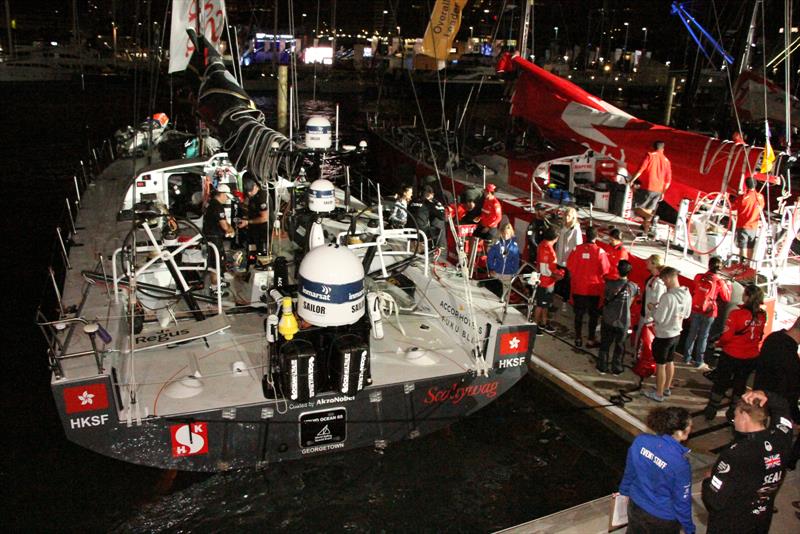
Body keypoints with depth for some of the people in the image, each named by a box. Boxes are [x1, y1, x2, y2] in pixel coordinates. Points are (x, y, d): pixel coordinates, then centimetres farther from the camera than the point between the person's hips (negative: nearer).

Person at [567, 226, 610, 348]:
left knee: (579, 313, 15)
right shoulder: (599, 251, -16)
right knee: (593, 315, 12)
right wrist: (597, 276, 9)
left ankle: (578, 338, 21)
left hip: (578, 288, 2)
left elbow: (569, 266, -4)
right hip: (594, 288, -2)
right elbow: (605, 270, -12)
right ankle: (591, 340, 16)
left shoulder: (577, 249, -11)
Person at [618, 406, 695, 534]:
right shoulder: (680, 464, -32)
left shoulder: (640, 441, -19)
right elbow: (682, 501, -19)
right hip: (663, 519, -4)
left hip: (636, 506, 4)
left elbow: (629, 472, -2)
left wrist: (624, 491, 17)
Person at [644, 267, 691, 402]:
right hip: (676, 334, 7)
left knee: (660, 365, 7)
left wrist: (655, 308, -6)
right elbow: (686, 314, 9)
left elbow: (658, 318, -24)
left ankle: (659, 394, 18)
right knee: (669, 362, 23)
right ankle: (667, 388, 38)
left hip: (663, 336, -7)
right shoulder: (687, 295, -4)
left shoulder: (667, 297, -29)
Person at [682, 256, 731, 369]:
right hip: (708, 312, -3)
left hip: (696, 310, 3)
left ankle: (687, 358, 24)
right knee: (703, 336, 8)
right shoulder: (720, 282, -13)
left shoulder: (699, 277, -6)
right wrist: (728, 285, 12)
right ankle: (698, 362, 17)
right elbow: (726, 298, -1)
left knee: (692, 334, 15)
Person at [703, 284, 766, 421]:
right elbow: (760, 336, 3)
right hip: (751, 357, 4)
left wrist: (719, 344, 0)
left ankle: (711, 411, 27)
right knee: (740, 384, 21)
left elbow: (726, 336, -20)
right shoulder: (762, 316, -9)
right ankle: (733, 412, 33)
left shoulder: (736, 314, -24)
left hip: (731, 355, -3)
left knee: (721, 382, 15)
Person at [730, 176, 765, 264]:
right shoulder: (760, 197, -3)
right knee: (750, 248, 15)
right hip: (754, 227, 4)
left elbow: (732, 208, -6)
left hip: (742, 226, -4)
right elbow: (761, 209, 13)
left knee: (742, 247, -1)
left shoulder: (742, 197, -17)